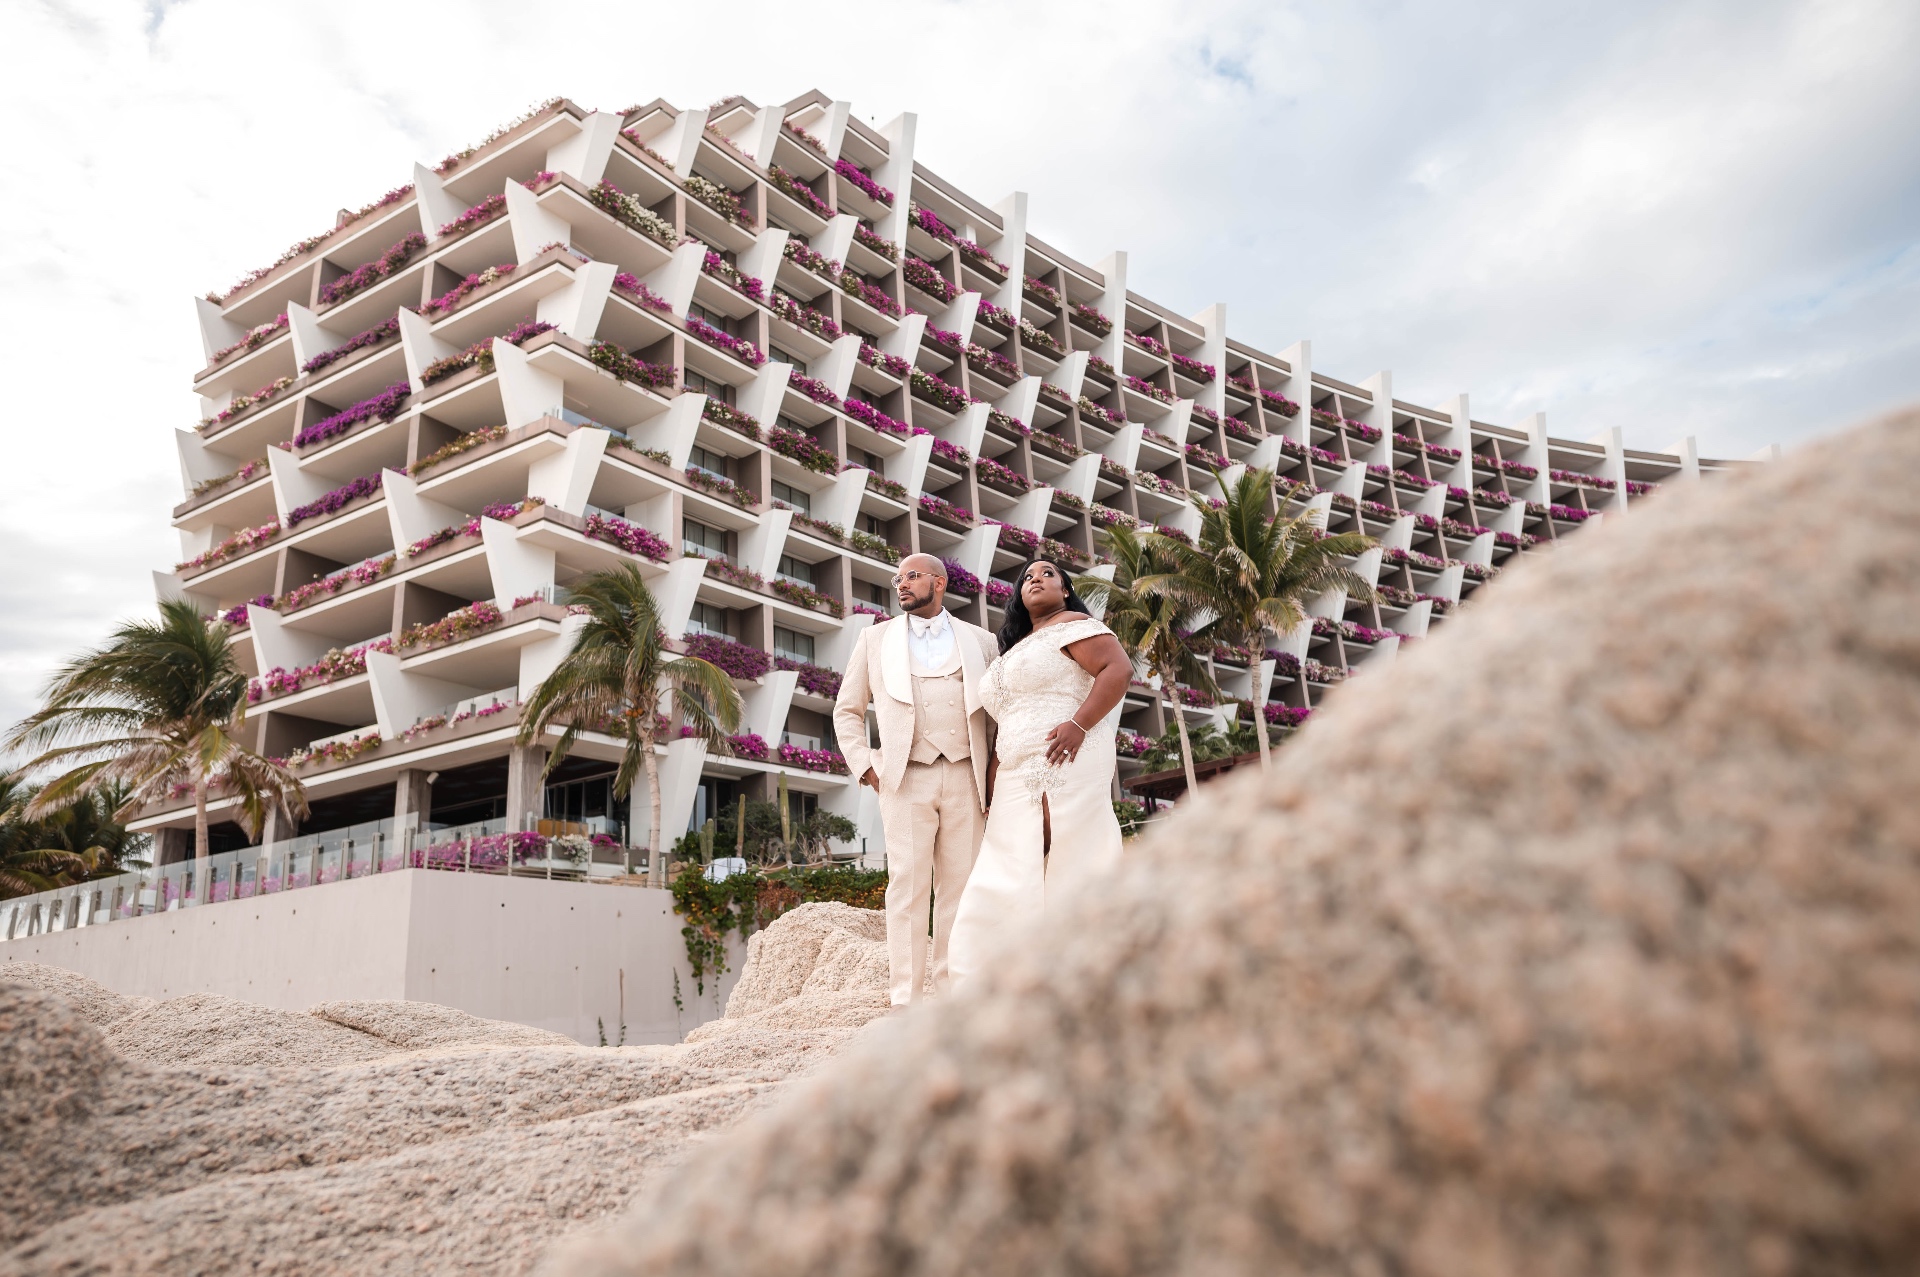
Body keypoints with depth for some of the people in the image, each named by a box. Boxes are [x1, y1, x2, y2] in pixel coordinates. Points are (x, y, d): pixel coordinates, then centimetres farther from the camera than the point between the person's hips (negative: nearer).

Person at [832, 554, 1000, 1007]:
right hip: (906, 779, -1)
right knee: (908, 888, -7)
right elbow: (847, 710, 18)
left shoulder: (980, 641, 15)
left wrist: (996, 775, 3)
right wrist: (864, 766, 4)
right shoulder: (876, 640, 15)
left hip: (966, 778, 1)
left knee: (959, 889, 0)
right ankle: (906, 1003, -6)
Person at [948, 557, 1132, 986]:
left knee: (1073, 874, -9)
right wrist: (992, 787, 16)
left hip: (1067, 771, -7)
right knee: (1011, 882, 1)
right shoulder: (1011, 652, 28)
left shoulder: (1071, 624, 4)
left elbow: (1119, 668, -10)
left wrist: (1079, 724, -20)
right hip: (1018, 786, 8)